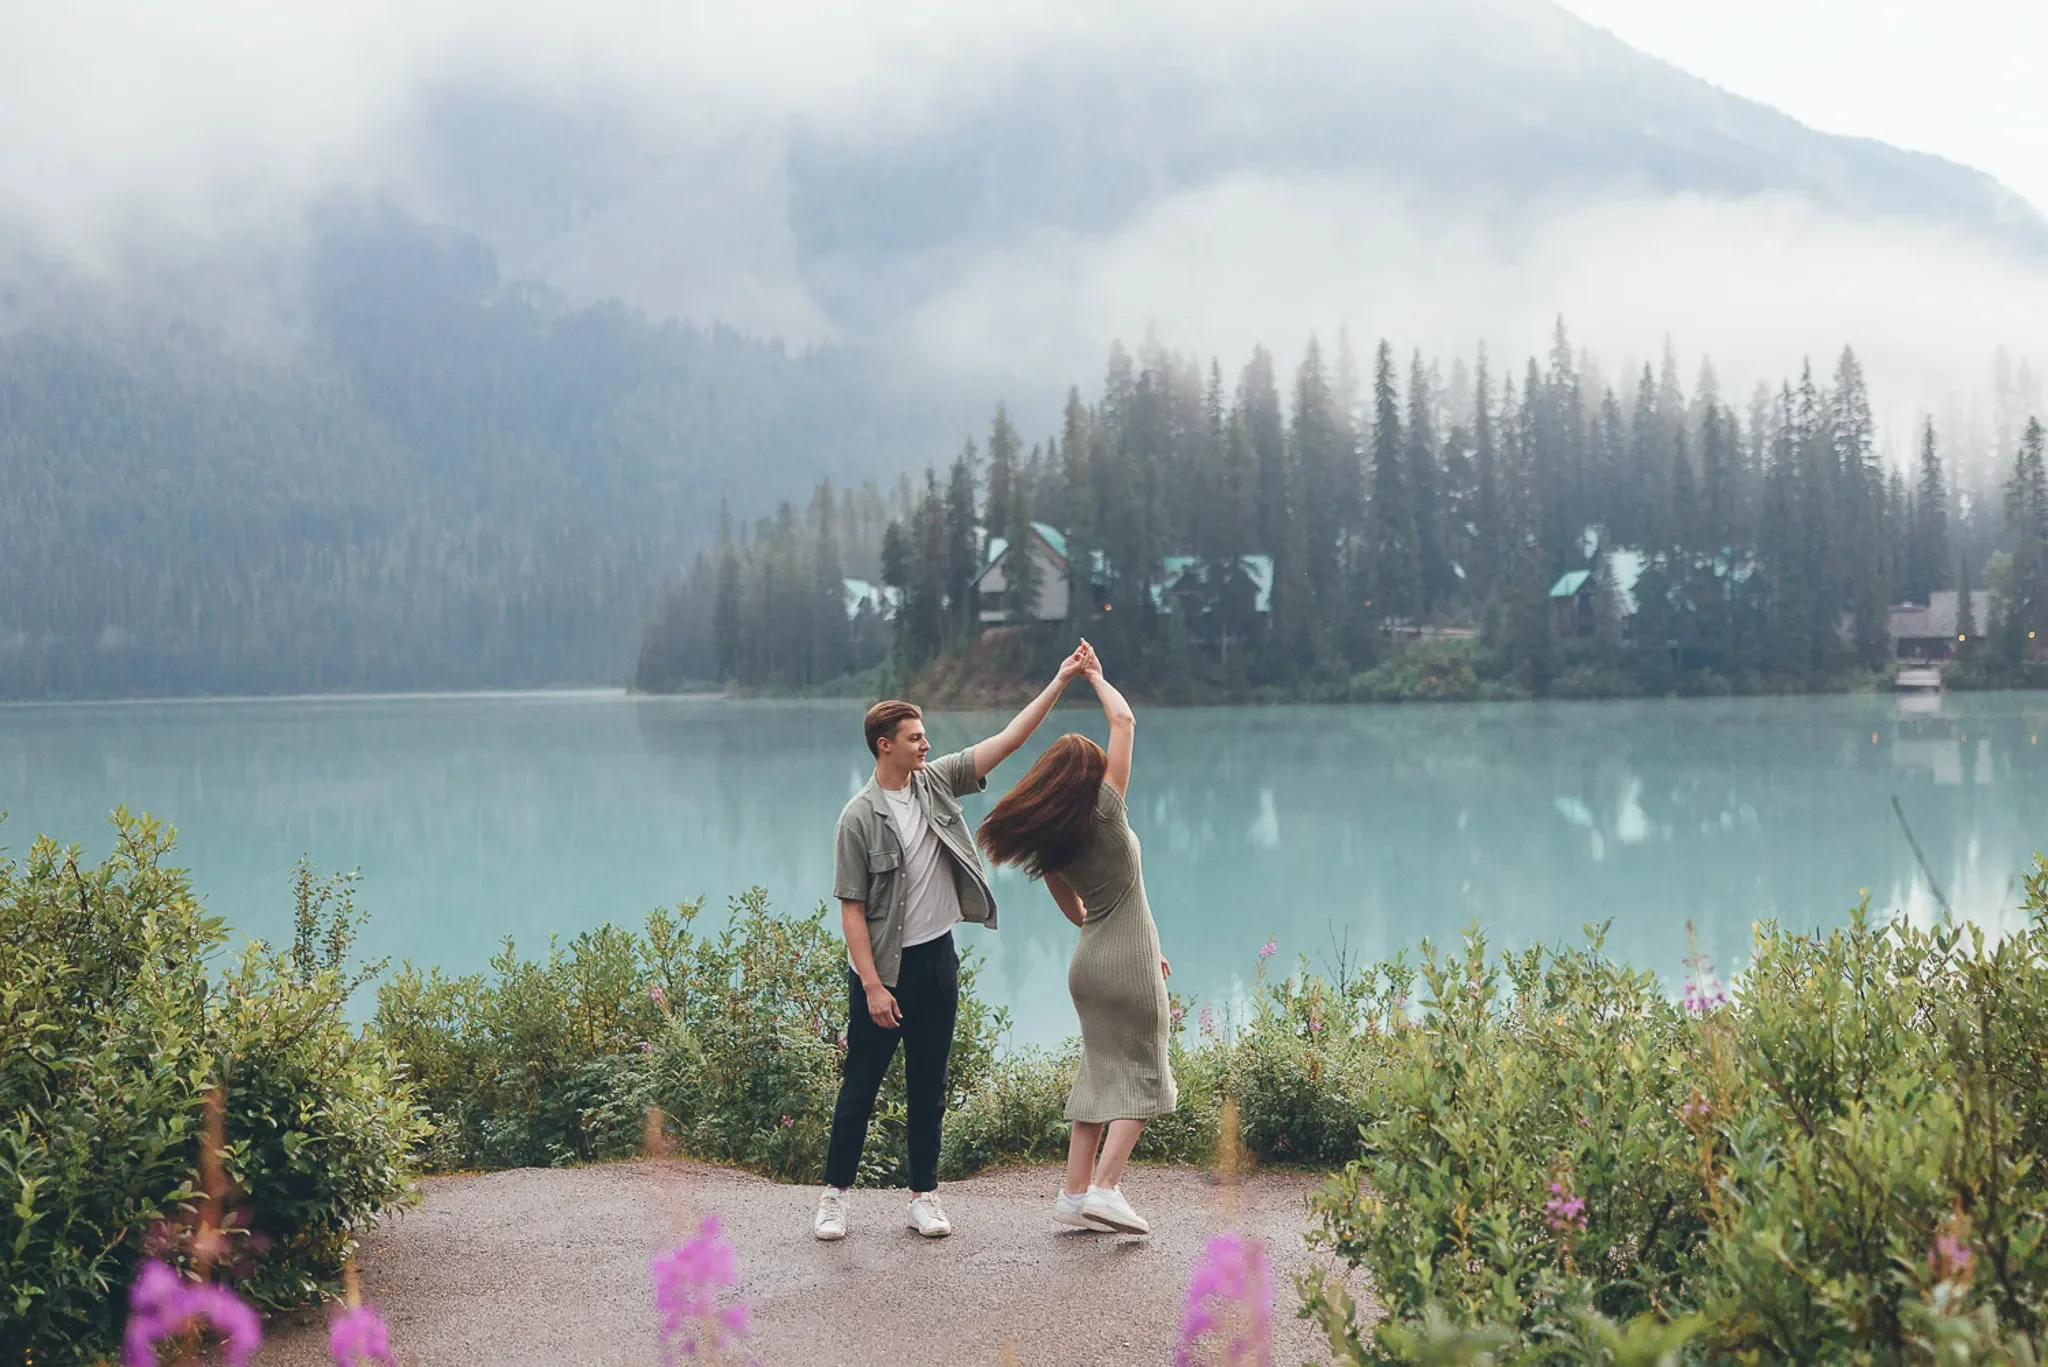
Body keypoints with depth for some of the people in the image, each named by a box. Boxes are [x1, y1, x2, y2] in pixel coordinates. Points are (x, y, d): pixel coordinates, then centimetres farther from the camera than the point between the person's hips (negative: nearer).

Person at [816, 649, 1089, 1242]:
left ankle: (924, 1195, 21)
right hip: (883, 968, -5)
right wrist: (872, 985, -17)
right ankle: (836, 1194, 17)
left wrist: (1060, 681, -6)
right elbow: (851, 908, -13)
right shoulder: (861, 816, -13)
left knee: (928, 1088, 11)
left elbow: (1007, 740, 0)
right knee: (860, 1086, 4)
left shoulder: (937, 782, 2)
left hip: (937, 958, 5)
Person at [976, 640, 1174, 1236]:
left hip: (1089, 961, 7)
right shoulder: (1104, 812, -12)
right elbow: (1125, 722, -6)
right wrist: (1096, 676, 7)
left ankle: (1075, 1194, 13)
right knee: (1142, 1076, 1)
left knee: (1102, 1074, 14)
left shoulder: (1046, 843, 5)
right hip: (1130, 962, -7)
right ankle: (1105, 1189, -9)